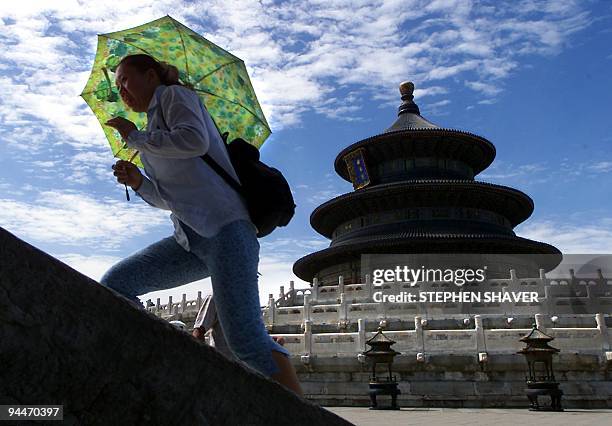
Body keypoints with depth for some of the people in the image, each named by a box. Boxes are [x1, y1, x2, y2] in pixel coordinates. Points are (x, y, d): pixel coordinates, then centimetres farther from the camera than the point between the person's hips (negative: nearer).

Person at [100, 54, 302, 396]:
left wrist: (135, 137, -2)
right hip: (190, 240, 9)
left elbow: (195, 140, -16)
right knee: (114, 284, -2)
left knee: (245, 337, -19)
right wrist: (139, 183, 8)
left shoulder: (174, 94, 8)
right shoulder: (155, 133, 29)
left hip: (225, 229, -9)